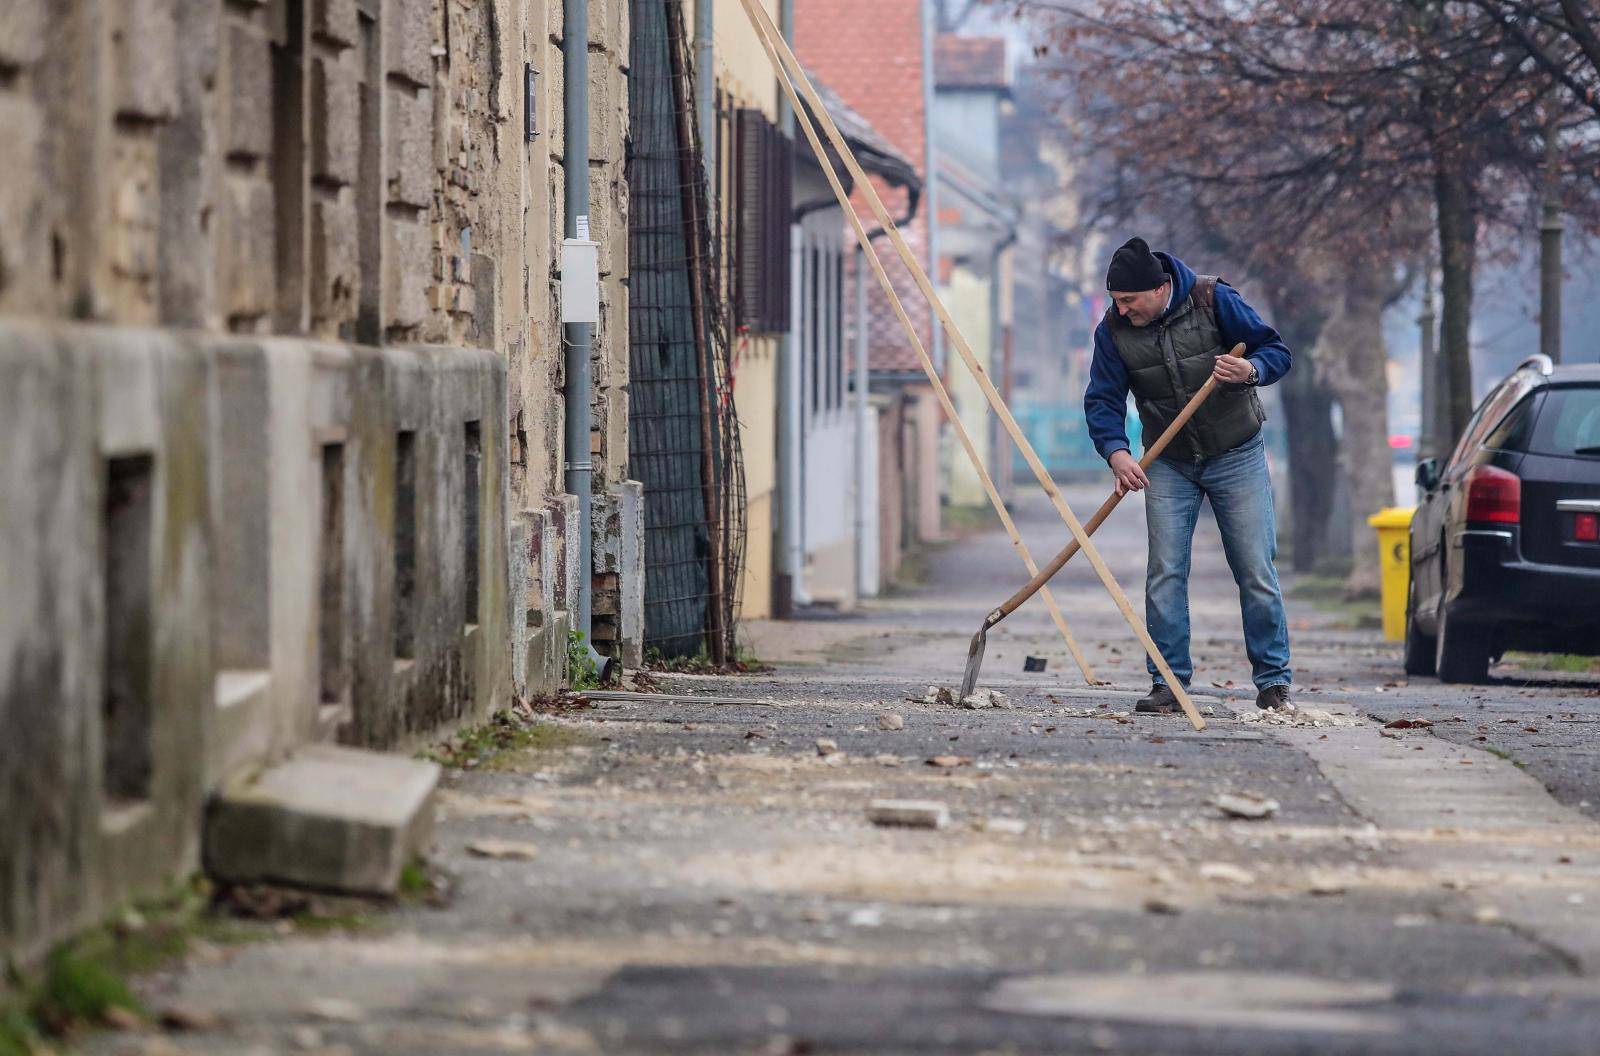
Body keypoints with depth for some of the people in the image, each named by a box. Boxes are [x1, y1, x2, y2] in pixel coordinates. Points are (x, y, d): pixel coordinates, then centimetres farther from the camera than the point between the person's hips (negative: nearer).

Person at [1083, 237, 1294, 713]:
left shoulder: (1213, 300, -15)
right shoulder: (1113, 330, -8)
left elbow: (1277, 350, -10)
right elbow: (1103, 400, -9)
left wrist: (1251, 370, -32)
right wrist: (1115, 451, -28)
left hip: (1236, 458, -2)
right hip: (1169, 465, 2)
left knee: (1256, 572, -2)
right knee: (1165, 572, -6)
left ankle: (1273, 682, 6)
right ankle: (1168, 683, -1)